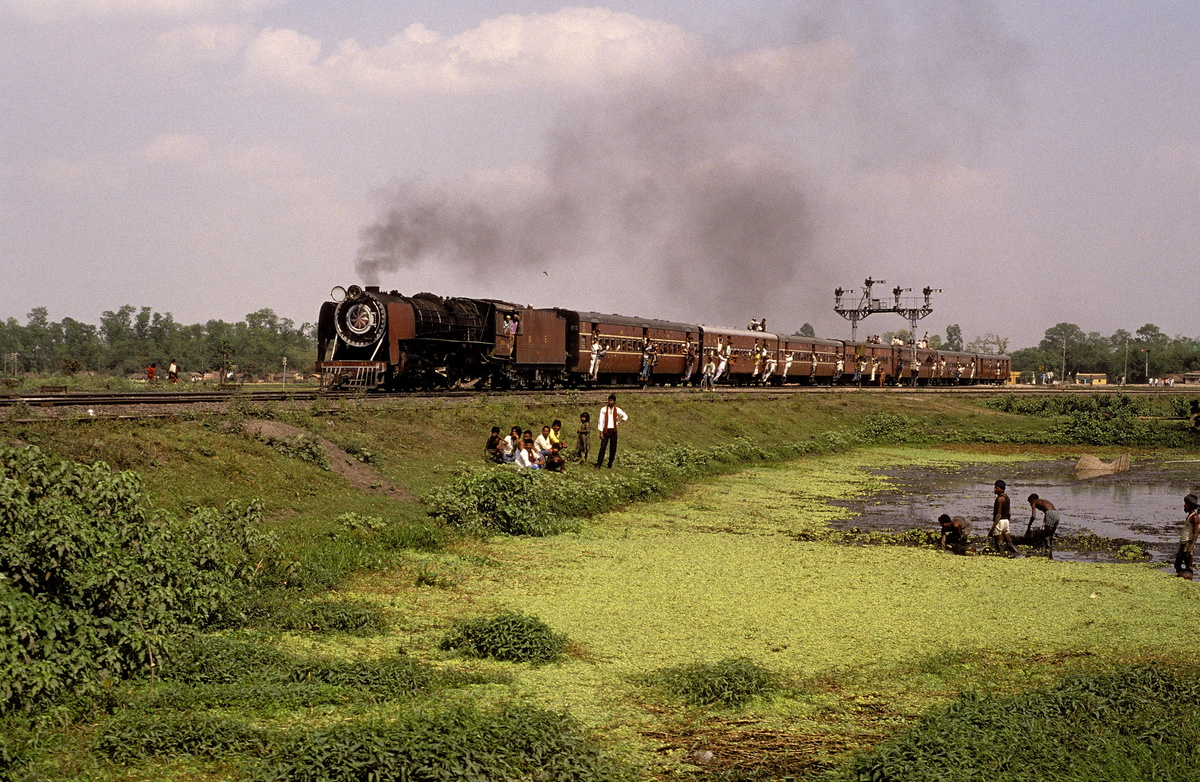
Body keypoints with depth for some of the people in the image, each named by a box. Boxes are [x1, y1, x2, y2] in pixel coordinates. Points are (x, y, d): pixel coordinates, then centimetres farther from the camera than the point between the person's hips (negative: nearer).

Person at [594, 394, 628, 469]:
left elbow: (625, 417, 19)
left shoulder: (617, 410, 5)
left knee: (613, 448, 3)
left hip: (614, 431, 3)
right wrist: (601, 432, -10)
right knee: (603, 447, -9)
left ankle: (610, 465, 12)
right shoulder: (604, 409, -2)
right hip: (606, 430, -3)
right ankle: (598, 465, -10)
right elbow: (601, 421, -4)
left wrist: (618, 422, 5)